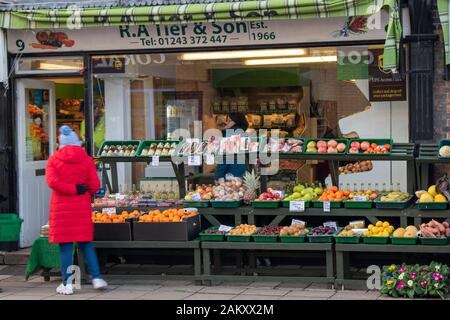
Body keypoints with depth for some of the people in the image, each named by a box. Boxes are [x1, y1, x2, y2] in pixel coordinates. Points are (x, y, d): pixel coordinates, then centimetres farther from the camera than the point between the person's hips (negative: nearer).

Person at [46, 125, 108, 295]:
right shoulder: (87, 160, 1)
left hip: (61, 207, -1)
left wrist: (73, 189, -8)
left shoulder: (53, 160, -1)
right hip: (82, 207, 1)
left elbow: (52, 182, -15)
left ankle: (67, 283, 3)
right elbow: (95, 186, -3)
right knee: (86, 243, 12)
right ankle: (96, 277, 8)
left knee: (65, 245, 2)